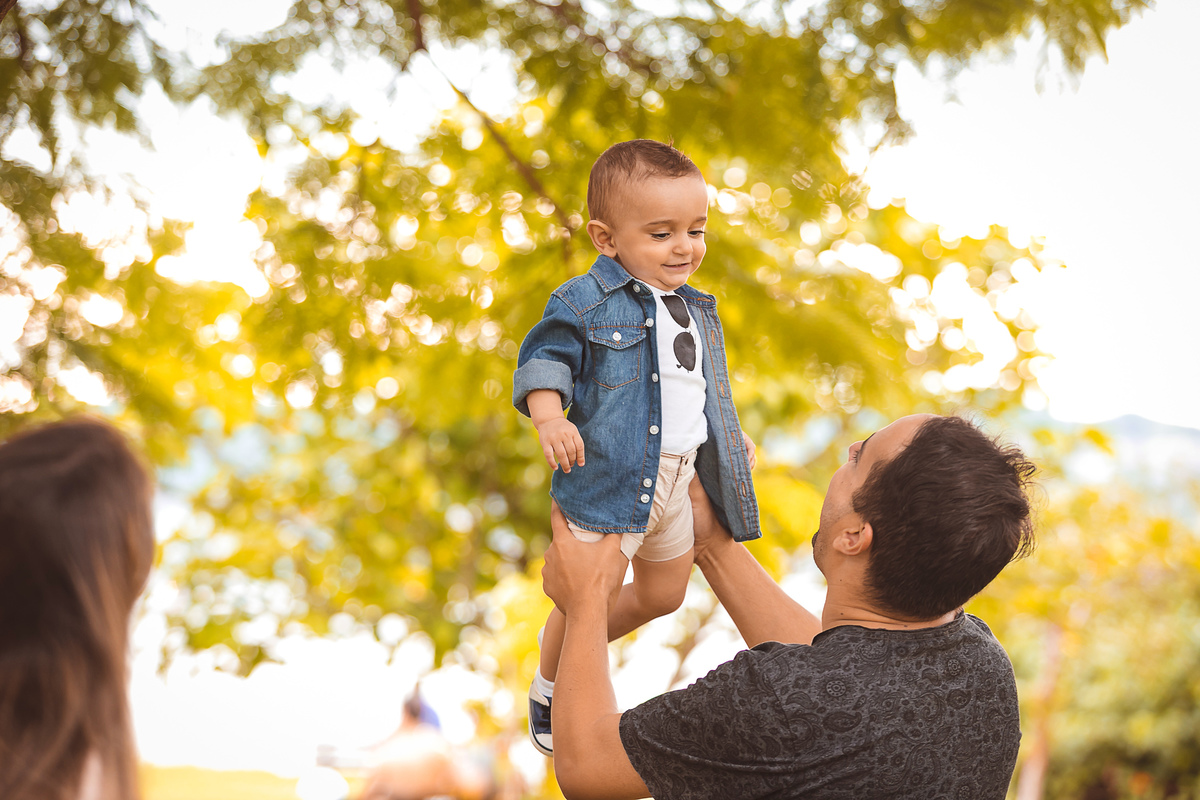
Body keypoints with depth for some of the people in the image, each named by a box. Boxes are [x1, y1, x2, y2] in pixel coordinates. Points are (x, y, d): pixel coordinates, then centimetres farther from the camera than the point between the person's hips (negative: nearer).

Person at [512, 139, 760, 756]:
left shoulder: (696, 311, 13)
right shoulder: (586, 303, -11)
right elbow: (544, 359, -13)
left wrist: (732, 436, 25)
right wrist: (548, 416, -30)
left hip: (679, 481, 7)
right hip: (608, 479, -7)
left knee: (662, 595, 19)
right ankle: (548, 688, 26)